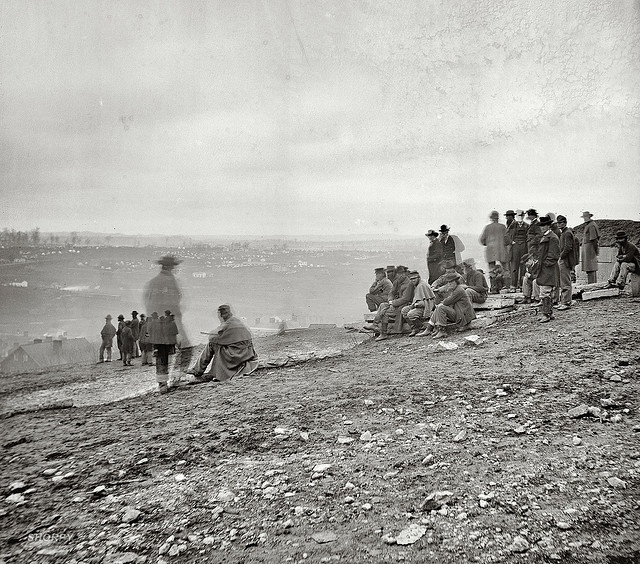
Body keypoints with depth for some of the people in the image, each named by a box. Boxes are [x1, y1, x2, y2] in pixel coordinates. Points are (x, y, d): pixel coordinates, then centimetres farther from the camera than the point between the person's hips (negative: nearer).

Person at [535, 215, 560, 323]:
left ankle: (546, 315, -8)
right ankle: (550, 313, 21)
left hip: (548, 269, -10)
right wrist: (539, 262, 17)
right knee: (548, 293, 14)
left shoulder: (552, 238, -13)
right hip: (543, 269, 10)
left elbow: (554, 255, -16)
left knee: (545, 293, -10)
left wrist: (546, 264, -16)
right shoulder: (544, 237, 17)